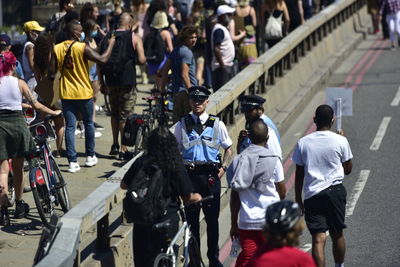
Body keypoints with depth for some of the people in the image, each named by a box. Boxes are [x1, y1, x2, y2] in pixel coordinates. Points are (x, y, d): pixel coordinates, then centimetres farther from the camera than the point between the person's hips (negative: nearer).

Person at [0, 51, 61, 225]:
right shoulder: (19, 83, 0)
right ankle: (19, 206, 28)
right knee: (18, 168, 15)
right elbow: (36, 105, 4)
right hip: (18, 123, 1)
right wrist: (53, 113, 17)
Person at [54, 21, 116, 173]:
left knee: (70, 127, 3)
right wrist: (111, 45, -4)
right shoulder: (82, 48, -14)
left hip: (66, 94, 3)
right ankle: (90, 156, 26)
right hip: (84, 93, -3)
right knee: (88, 124, 17)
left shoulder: (57, 49, -1)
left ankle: (72, 161, -4)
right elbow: (102, 60, -17)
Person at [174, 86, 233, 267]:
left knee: (212, 218, 4)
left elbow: (228, 149, 13)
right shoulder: (182, 124, 4)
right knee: (191, 217, 4)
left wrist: (223, 167, 1)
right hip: (189, 175, 0)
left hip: (211, 175, 0)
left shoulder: (216, 124, 4)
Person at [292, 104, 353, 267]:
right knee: (337, 234, 18)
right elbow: (348, 169, 8)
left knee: (318, 238, -6)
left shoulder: (303, 143, 0)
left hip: (312, 195, 0)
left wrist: (298, 198, 14)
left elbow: (299, 174, 4)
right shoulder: (340, 141, -4)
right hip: (335, 191, 0)